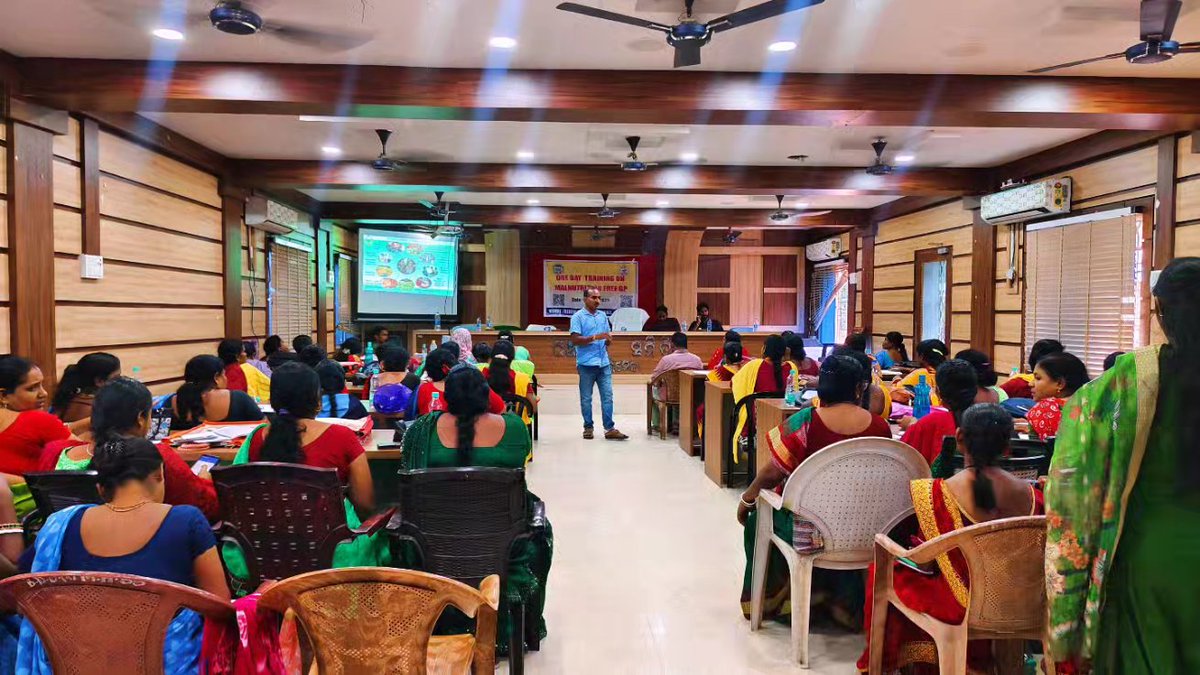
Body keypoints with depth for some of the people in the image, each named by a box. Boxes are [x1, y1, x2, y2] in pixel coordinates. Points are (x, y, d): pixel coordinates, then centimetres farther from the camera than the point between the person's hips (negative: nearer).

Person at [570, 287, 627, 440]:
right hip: (586, 364, -5)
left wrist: (608, 339, -5)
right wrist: (595, 337, -18)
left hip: (604, 363, 5)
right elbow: (575, 340, -13)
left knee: (607, 396, 1)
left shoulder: (603, 316, 14)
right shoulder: (578, 317, -4)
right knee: (586, 398, 5)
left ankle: (609, 428, 3)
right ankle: (588, 427, 16)